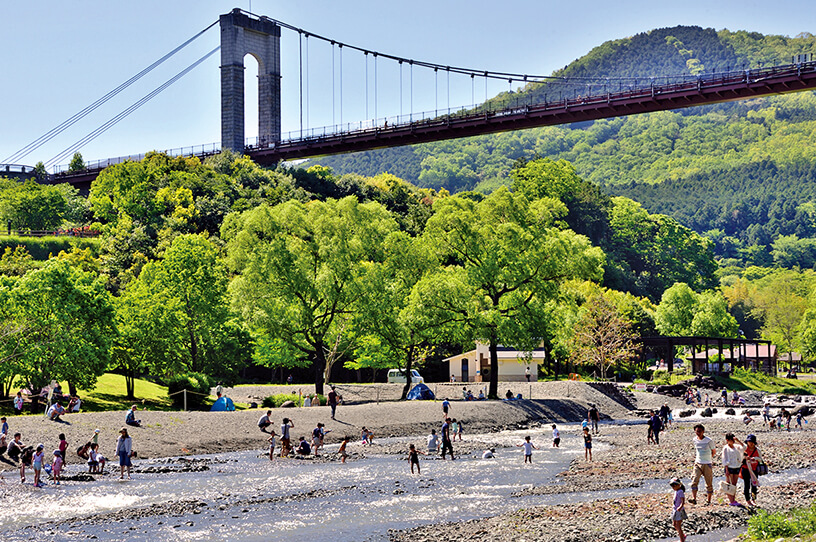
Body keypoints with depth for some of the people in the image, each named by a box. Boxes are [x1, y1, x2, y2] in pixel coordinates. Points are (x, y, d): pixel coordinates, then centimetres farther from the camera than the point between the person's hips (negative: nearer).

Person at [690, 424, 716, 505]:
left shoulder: (709, 441, -10)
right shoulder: (694, 440, 3)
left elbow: (714, 451, 4)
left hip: (707, 464, -3)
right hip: (698, 464, 3)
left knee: (709, 483, 4)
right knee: (694, 481, -14)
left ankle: (708, 500, 15)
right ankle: (694, 499, -20)